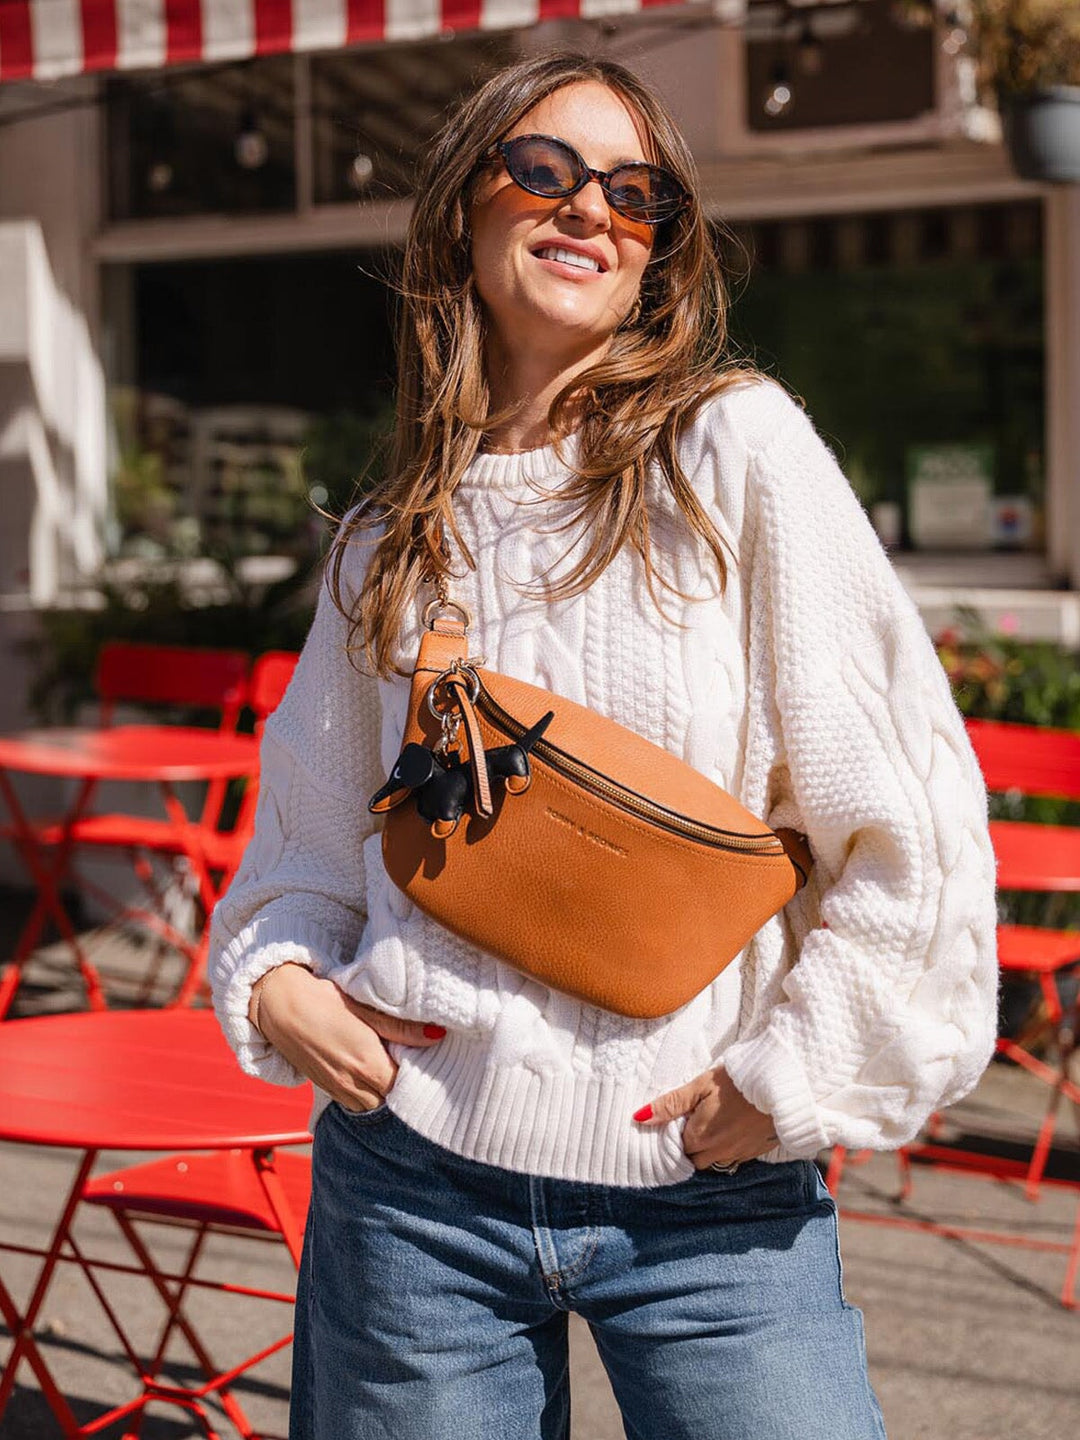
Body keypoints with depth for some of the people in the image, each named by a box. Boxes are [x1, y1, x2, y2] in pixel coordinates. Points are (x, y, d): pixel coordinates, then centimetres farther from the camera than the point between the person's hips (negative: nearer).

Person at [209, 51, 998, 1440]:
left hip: (712, 1198, -2)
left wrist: (795, 1075, -6)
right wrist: (271, 976, 0)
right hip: (415, 1180, 3)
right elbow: (313, 828, 19)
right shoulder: (388, 541, 8)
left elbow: (907, 806, -6)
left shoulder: (738, 444, -4)